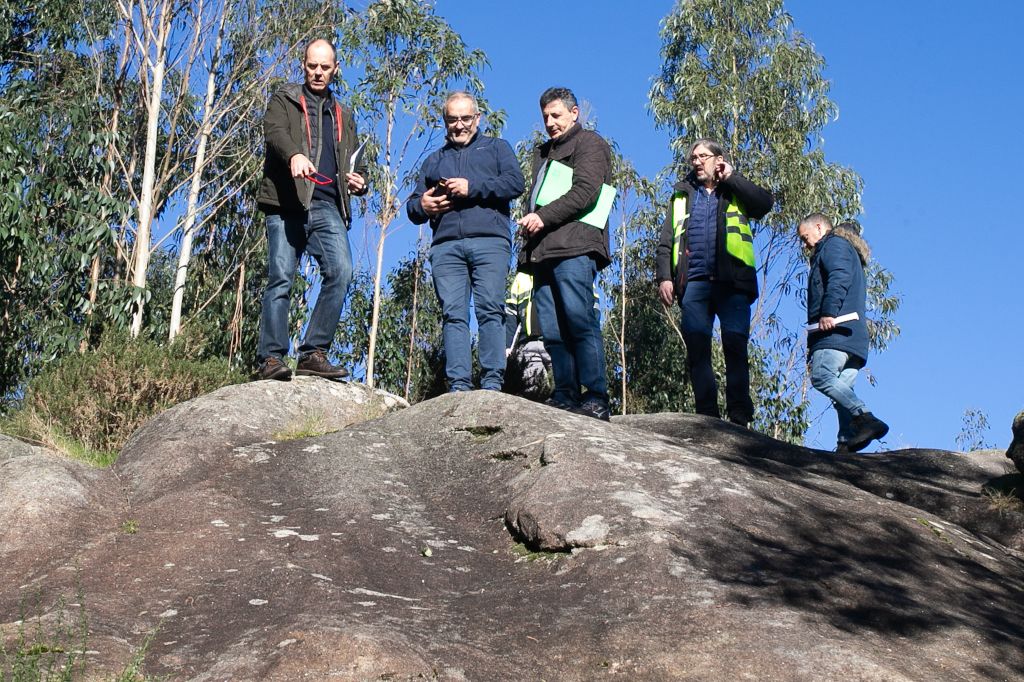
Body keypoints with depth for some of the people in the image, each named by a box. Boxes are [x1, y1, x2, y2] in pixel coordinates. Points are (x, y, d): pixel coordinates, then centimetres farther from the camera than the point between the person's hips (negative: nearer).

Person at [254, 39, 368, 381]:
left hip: (328, 207, 3)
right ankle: (271, 358, -7)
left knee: (341, 271, -17)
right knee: (280, 279, -8)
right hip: (287, 203, -3)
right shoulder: (284, 100, 13)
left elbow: (355, 162, 35)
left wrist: (359, 181, 10)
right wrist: (294, 155, -32)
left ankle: (314, 352, -13)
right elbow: (274, 130, -9)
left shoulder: (343, 115, 28)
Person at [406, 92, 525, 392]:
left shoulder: (496, 148, 21)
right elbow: (412, 206, 27)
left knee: (490, 309, -15)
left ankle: (492, 383, -18)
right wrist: (422, 206, 2)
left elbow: (516, 182, 2)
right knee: (453, 314, -9)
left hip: (489, 241, -3)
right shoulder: (434, 161, 30)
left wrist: (472, 187, -7)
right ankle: (458, 386, -14)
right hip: (446, 246, 3)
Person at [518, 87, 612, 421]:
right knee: (552, 330, -1)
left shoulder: (589, 143, 7)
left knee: (580, 321, -16)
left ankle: (596, 399, -17)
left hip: (574, 247, -8)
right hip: (542, 250, 8)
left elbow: (585, 192, -8)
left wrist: (543, 217, -14)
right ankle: (565, 396, 0)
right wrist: (529, 224, 13)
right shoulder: (543, 152, 32)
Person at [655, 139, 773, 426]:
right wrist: (664, 277, 2)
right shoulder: (682, 196, 24)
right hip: (694, 282, 2)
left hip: (732, 283, -2)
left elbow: (765, 203, -4)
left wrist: (731, 177, 2)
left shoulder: (736, 192, 18)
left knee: (735, 345, -10)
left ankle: (739, 416, -8)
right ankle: (707, 416, -3)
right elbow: (665, 242, 16)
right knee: (697, 349, -5)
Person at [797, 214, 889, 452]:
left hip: (836, 329, -10)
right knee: (841, 388, 0)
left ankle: (866, 420, -33)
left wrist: (828, 313, -24)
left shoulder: (835, 244, 7)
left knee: (821, 376, -23)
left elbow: (839, 278, -13)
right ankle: (847, 443, -11)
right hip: (854, 337, 10)